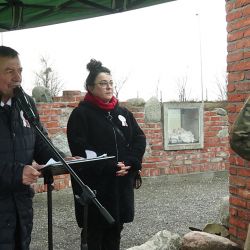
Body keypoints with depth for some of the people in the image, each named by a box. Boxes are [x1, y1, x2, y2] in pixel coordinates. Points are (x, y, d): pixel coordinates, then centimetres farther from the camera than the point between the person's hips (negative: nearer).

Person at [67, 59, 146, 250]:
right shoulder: (81, 114, -6)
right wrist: (110, 167, -20)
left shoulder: (123, 112, 12)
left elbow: (140, 138, 9)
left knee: (116, 228, 14)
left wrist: (130, 163, -8)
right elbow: (80, 148, -15)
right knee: (94, 232, 3)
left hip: (122, 182, 6)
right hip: (95, 184, -5)